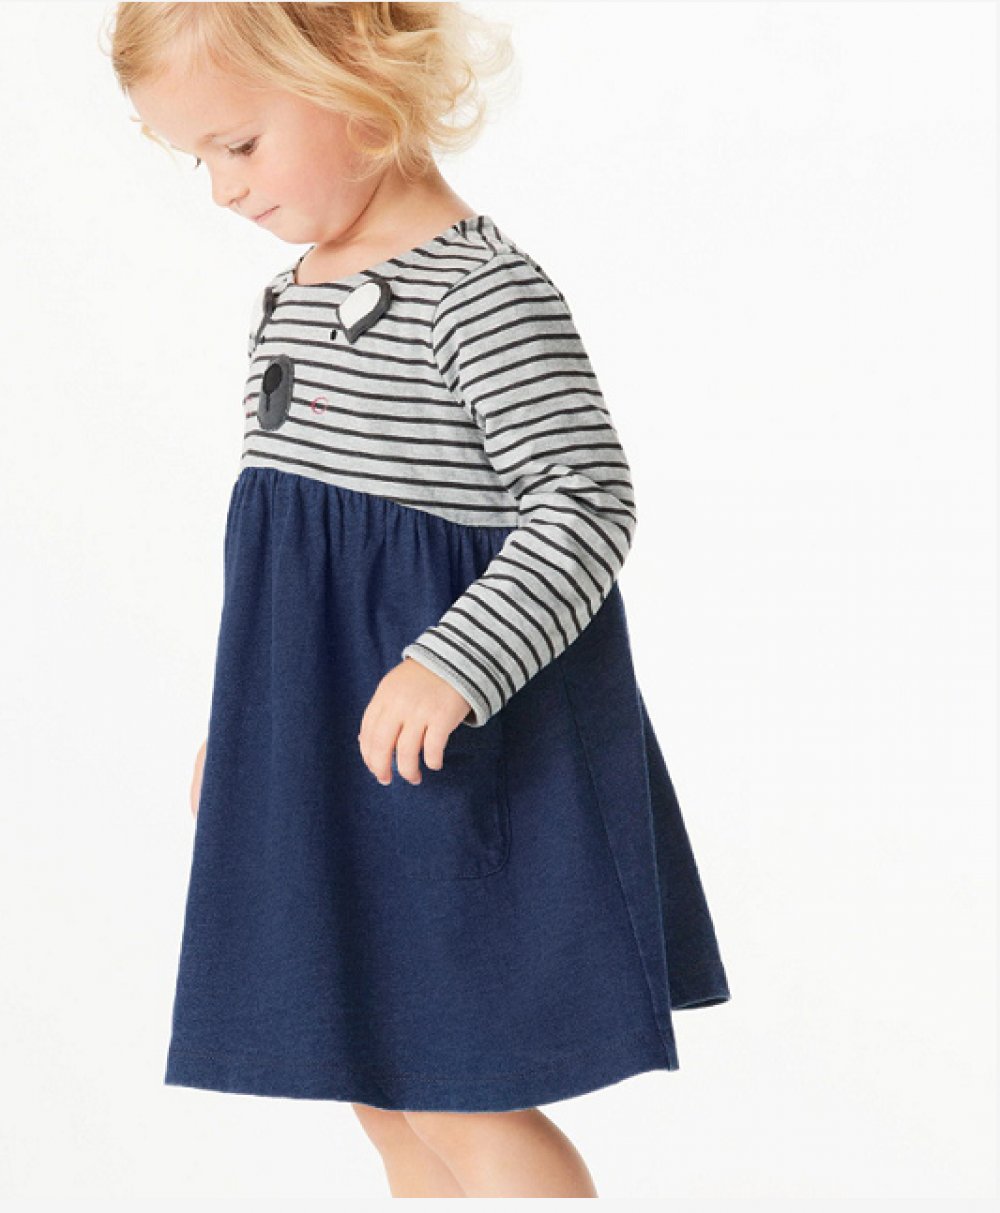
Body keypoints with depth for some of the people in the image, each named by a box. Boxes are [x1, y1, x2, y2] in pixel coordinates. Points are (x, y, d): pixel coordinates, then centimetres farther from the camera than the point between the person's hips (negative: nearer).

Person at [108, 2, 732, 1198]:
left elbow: (587, 504, -21)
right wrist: (236, 723, 23)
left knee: (455, 1100, -4)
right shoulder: (289, 301, 12)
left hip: (457, 763, -9)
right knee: (380, 1092, 15)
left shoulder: (483, 290, -16)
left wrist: (455, 665, -32)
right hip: (325, 760, 9)